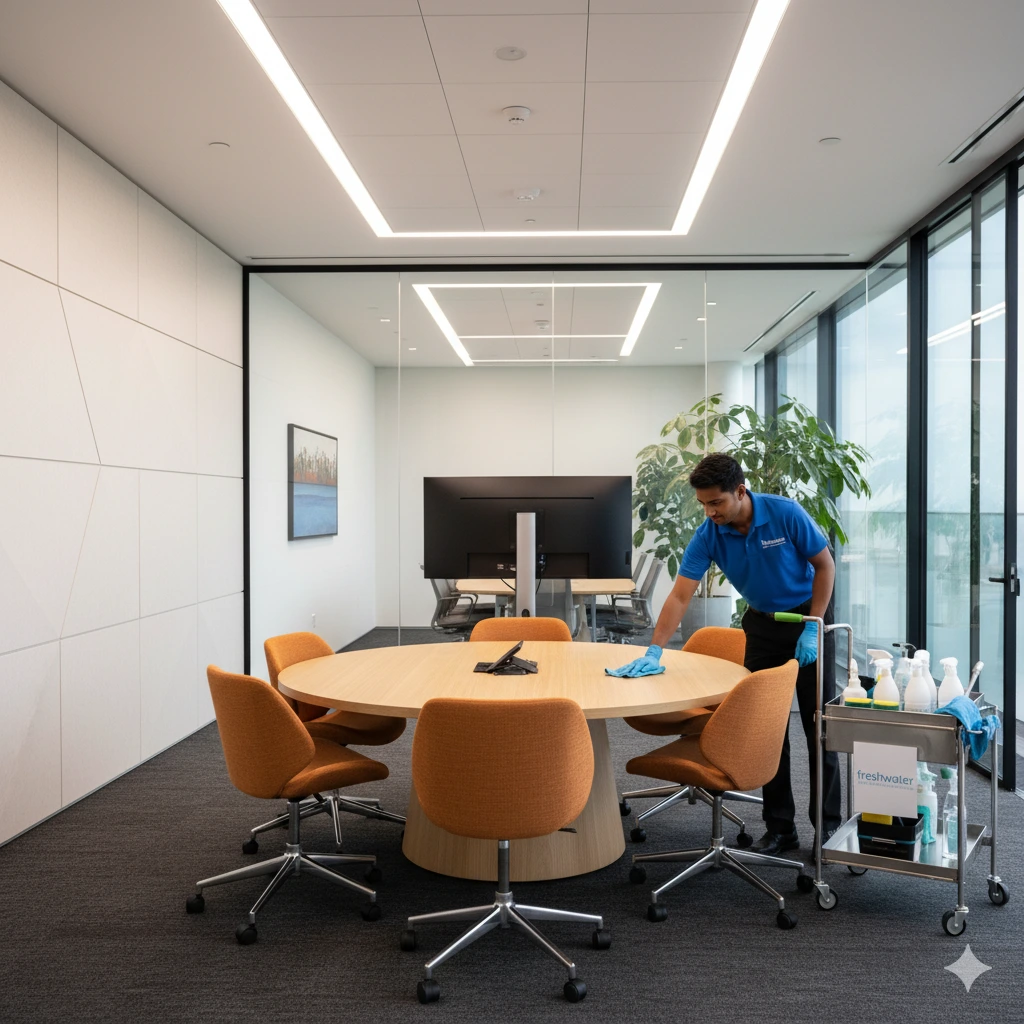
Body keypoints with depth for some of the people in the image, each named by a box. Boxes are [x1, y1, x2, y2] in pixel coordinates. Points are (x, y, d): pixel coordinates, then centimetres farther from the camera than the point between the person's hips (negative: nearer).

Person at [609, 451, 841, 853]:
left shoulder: (786, 513, -23)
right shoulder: (708, 535, -15)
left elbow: (825, 565, -11)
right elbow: (679, 596, -16)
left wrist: (813, 628, -15)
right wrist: (653, 653, -24)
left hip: (807, 616, -3)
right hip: (762, 624, 3)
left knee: (818, 724, 0)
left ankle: (828, 823, 13)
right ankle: (779, 826, 12)